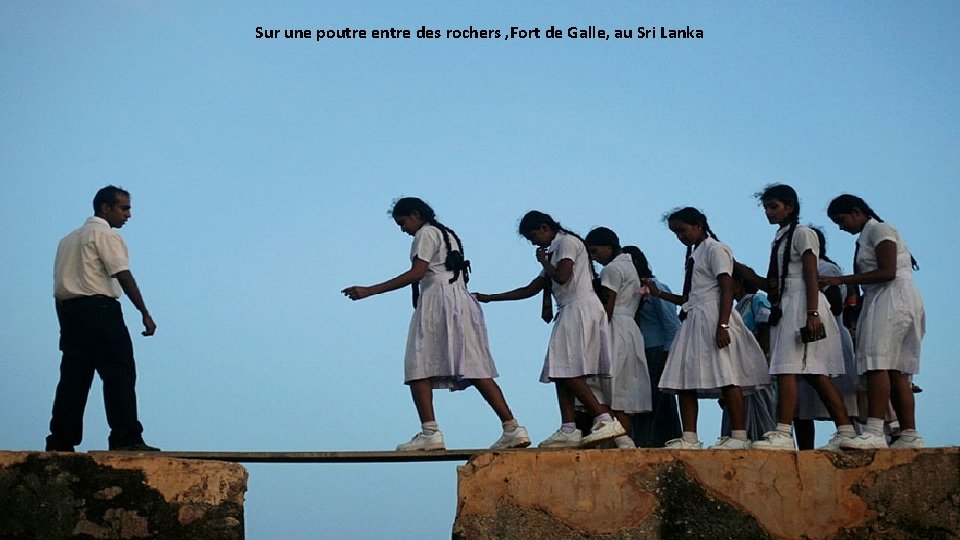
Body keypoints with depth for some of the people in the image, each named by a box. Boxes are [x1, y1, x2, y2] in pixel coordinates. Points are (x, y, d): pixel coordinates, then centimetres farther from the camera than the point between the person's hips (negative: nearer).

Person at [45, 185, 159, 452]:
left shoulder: (68, 239, 24)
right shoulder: (106, 234, -2)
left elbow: (60, 282, 19)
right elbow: (124, 276, -11)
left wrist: (67, 321, 18)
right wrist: (145, 313, -12)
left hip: (67, 309, 8)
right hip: (99, 307, -8)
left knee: (74, 376, 8)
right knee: (119, 373, -8)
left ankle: (60, 441, 5)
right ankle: (126, 438, -14)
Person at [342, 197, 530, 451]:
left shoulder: (426, 233, 0)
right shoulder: (447, 234, 27)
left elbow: (417, 273, -13)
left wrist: (369, 291, -16)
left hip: (438, 300, -9)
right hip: (461, 301, 9)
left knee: (418, 368, -8)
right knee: (475, 369, 3)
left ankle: (430, 432, -20)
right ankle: (512, 428, -5)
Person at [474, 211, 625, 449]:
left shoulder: (567, 242, -2)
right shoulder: (554, 251, 26)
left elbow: (562, 277, -18)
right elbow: (531, 289, 27)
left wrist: (544, 261, 3)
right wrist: (489, 298, 26)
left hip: (580, 309, -10)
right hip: (569, 313, 10)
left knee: (568, 371, -17)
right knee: (561, 373, 4)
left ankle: (606, 420, -23)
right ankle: (569, 429, 0)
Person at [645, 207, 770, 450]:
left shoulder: (715, 249, -3)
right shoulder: (693, 255, 23)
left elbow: (727, 289, -13)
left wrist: (722, 325, -22)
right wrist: (658, 293, 19)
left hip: (713, 318, -9)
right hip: (694, 321, 9)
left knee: (726, 377, -11)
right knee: (684, 381, 1)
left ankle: (739, 436, -11)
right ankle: (689, 438, 1)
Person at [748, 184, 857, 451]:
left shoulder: (802, 234, -3)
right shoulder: (779, 239, 22)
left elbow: (811, 277, -13)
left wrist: (813, 313, -20)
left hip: (801, 306, -9)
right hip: (785, 308, 9)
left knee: (786, 369, -17)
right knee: (815, 374, 5)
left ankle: (783, 433, -23)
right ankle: (846, 430, 5)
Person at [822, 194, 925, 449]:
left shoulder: (879, 230, -3)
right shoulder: (864, 238, 24)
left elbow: (887, 272, -15)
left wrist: (841, 280, -17)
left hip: (894, 298, -10)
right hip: (880, 302, 10)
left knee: (877, 362, -21)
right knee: (895, 370, 4)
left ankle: (874, 432, -31)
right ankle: (909, 435, 2)